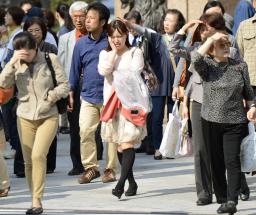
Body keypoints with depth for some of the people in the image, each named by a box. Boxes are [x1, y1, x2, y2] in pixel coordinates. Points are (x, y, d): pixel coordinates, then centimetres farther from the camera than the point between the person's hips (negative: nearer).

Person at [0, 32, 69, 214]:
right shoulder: (16, 64, 3)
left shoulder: (50, 60, -2)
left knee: (38, 155, -18)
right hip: (25, 117, 3)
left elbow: (65, 85, 0)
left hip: (48, 117, -3)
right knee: (29, 161, 3)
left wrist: (51, 95, -15)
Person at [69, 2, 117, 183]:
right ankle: (90, 167, 5)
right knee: (85, 132, -6)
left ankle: (111, 169, 13)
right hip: (88, 97, 3)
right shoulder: (81, 44, 5)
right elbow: (76, 69, 14)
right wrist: (71, 94, 14)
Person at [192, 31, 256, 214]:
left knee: (232, 161, -12)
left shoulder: (240, 66, 4)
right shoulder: (207, 66, 0)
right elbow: (196, 60, -24)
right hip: (211, 122, 1)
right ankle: (223, 199, 17)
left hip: (235, 122, -1)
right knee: (216, 162, 7)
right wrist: (211, 39, -19)